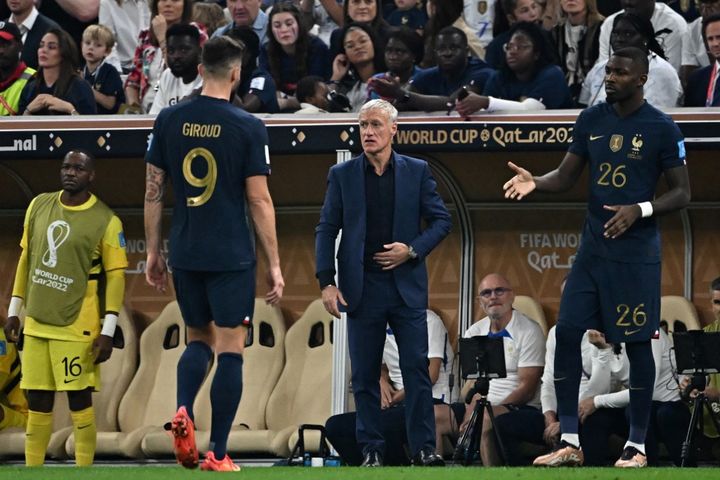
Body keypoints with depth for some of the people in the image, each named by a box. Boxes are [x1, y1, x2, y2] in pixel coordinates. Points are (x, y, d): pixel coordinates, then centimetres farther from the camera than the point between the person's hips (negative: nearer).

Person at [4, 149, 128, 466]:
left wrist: (108, 332, -13)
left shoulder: (106, 222, -8)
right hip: (36, 322, 5)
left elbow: (116, 275, -8)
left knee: (79, 400, -4)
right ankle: (32, 470, 12)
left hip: (77, 328, -5)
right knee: (37, 402, 7)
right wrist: (14, 309, 13)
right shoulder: (39, 206, 7)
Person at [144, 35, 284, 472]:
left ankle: (183, 411, -7)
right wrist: (274, 264, 0)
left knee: (198, 339, 20)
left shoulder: (169, 120, 2)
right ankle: (218, 454, 0)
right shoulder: (248, 128, -8)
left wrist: (153, 252, 15)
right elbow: (259, 200, -7)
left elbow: (153, 190, 6)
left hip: (185, 255, 4)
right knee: (230, 349, 2)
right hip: (232, 256, -4)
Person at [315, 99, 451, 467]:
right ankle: (371, 450, 7)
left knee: (417, 368, -4)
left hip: (407, 284, 0)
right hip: (363, 288, 0)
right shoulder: (342, 175, 5)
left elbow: (441, 220, 7)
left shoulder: (416, 171, 5)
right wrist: (327, 282, -5)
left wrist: (413, 250, -9)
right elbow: (326, 230, 4)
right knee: (365, 376, 2)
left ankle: (423, 449, -1)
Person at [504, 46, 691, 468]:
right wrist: (536, 182, -8)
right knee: (567, 333, -1)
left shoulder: (661, 129, -9)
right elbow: (567, 176, 12)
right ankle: (569, 443, 4)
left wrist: (640, 210, -20)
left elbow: (682, 193, -5)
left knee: (637, 343, 0)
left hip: (635, 252, -5)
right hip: (594, 247, 5)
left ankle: (637, 446, 9)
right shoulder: (592, 120, 6)